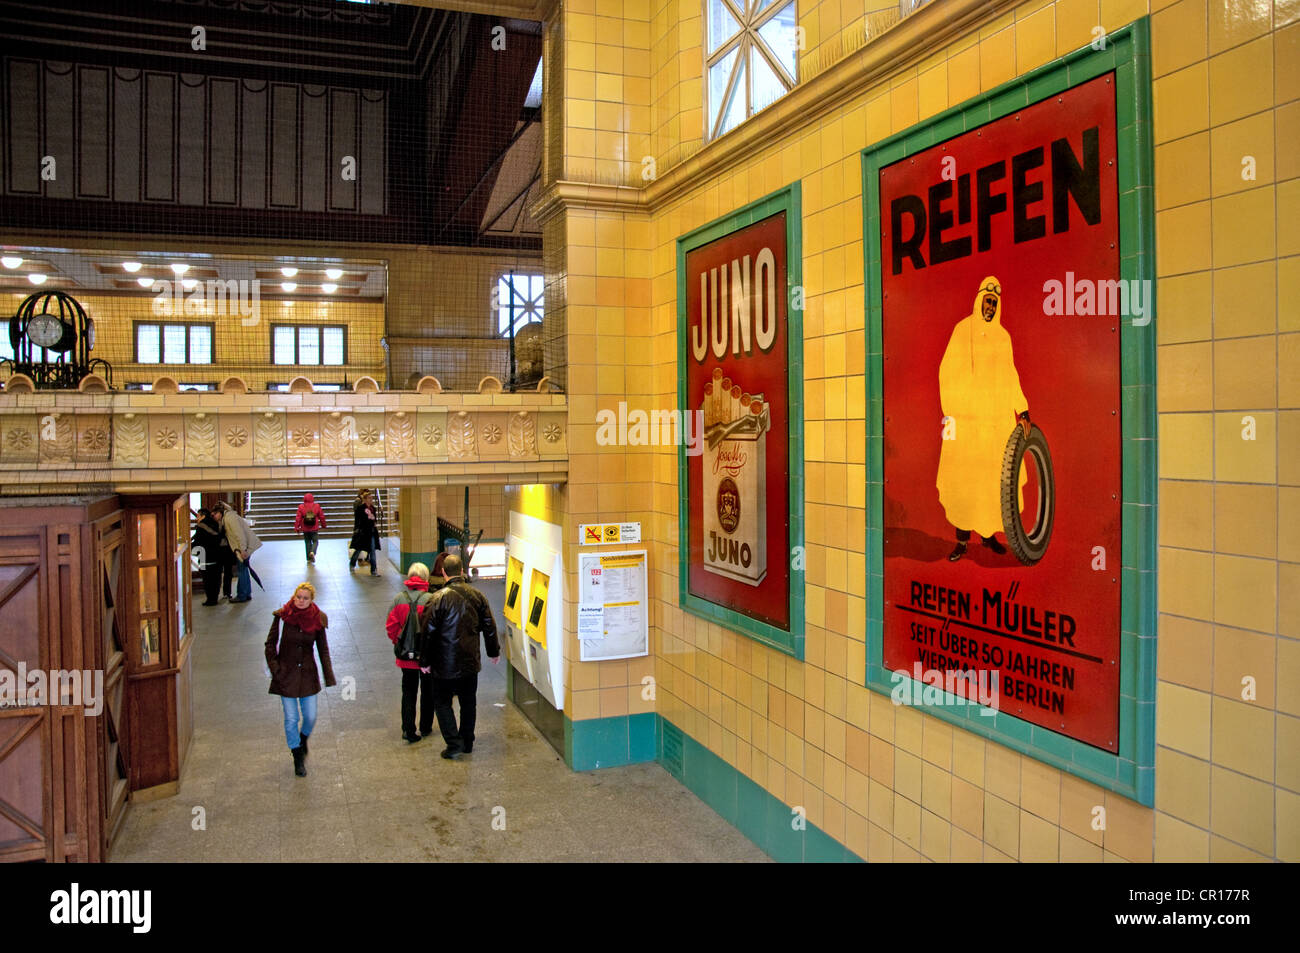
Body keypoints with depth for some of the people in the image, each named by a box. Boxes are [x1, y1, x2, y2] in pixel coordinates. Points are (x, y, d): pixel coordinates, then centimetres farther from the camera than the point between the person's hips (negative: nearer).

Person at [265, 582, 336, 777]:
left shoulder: (317, 619, -5)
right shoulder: (282, 616, -10)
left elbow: (323, 649, 3)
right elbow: (270, 644, -2)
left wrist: (329, 677, -1)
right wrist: (275, 669, -12)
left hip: (308, 673, 2)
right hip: (286, 674, -2)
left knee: (310, 717, 5)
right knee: (291, 718, 2)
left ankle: (303, 739, 40)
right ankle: (298, 758, 21)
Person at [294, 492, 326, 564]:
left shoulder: (301, 507, -6)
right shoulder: (317, 506, -4)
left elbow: (298, 518, -6)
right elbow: (322, 516, 4)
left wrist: (296, 528, 1)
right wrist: (323, 525, 18)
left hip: (305, 529, 1)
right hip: (314, 528, -1)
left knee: (308, 542, 12)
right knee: (315, 541, 11)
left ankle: (309, 558, 15)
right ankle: (312, 552, -17)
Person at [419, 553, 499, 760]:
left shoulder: (440, 598, -15)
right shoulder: (477, 595, 0)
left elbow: (429, 632, -13)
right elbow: (489, 627, 8)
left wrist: (425, 661, -3)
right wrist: (494, 651, 21)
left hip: (446, 664, -4)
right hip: (470, 661, 5)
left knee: (442, 703, 8)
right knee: (468, 702, 17)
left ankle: (454, 743, -1)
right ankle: (467, 742, 25)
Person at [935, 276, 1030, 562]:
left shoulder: (1003, 337, 13)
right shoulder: (962, 330, 4)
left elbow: (1010, 377, 16)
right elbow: (947, 372, 0)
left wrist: (1022, 410, 7)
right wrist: (950, 411, -8)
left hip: (997, 418, 3)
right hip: (964, 417, -3)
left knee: (994, 476, 2)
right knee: (962, 477, -5)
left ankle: (988, 533, 15)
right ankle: (962, 539, 2)